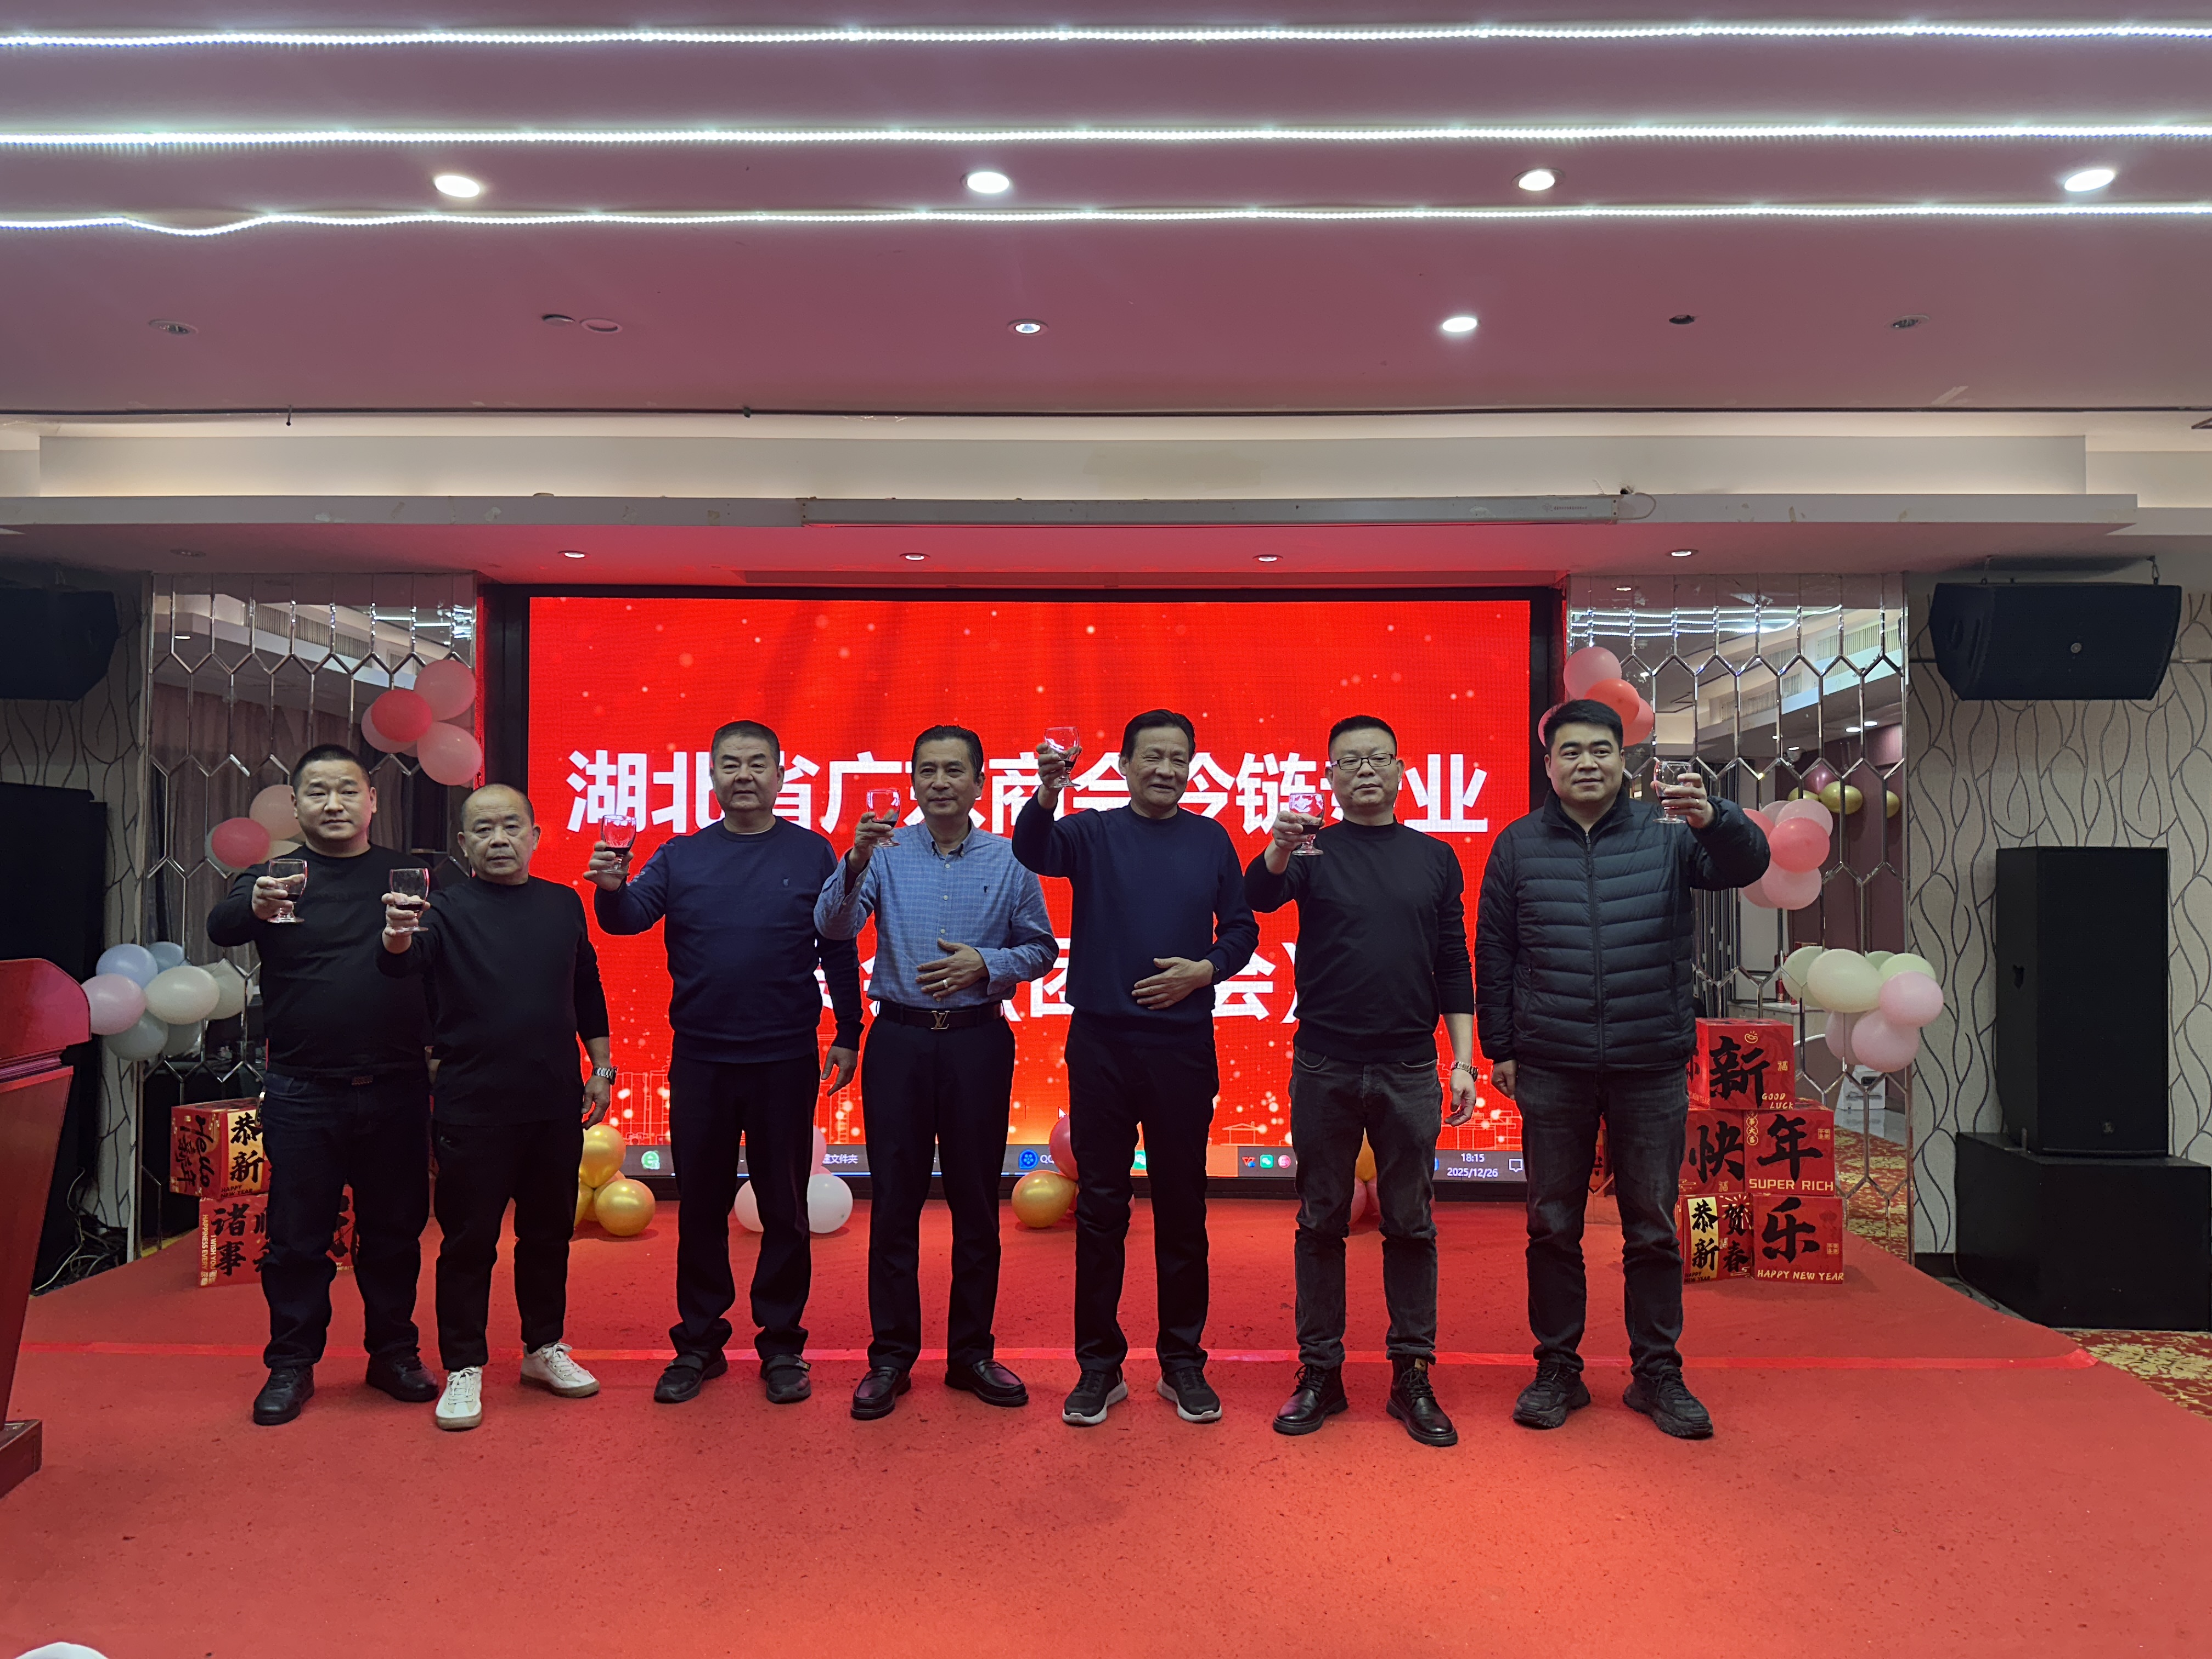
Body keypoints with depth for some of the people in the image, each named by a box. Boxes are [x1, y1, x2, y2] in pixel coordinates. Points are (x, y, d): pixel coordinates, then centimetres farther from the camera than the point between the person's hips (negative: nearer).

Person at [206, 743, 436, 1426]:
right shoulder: (274, 877, 3)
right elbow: (221, 927, -16)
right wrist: (255, 907, -39)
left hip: (396, 1090, 1)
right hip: (303, 1093, -1)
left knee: (395, 1229, 10)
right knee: (297, 1235, 6)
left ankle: (394, 1352, 24)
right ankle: (291, 1365, 20)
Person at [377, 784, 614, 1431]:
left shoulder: (563, 904, 7)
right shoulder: (448, 908, -5)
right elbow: (403, 962, -23)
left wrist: (602, 1069, 12)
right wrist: (397, 937, -45)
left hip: (555, 1105, 4)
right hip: (472, 1107, -4)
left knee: (549, 1231, 14)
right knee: (469, 1239, 4)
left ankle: (544, 1348, 30)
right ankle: (463, 1368, 17)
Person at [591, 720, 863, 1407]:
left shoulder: (811, 854, 0)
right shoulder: (681, 856, 5)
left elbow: (839, 950, 2)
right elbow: (629, 917, -5)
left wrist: (848, 1034, 2)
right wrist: (611, 889, -26)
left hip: (786, 1061, -1)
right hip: (699, 1060, 2)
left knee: (785, 1209, 8)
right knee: (700, 1206, 11)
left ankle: (782, 1344, 21)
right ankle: (699, 1343, 25)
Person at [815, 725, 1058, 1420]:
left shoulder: (1009, 861, 2)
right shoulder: (887, 854, 1)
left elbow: (1042, 949, 6)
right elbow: (832, 926, -11)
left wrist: (985, 964, -12)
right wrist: (855, 861, -28)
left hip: (977, 1041, 1)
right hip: (899, 1038, 0)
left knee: (976, 1200, 7)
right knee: (895, 1200, 4)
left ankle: (971, 1352, 21)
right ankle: (891, 1355, 17)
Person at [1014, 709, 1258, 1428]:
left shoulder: (1210, 840, 8)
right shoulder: (1092, 832, 2)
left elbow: (1241, 928, 9)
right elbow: (1032, 853, -18)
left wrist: (1206, 970, -10)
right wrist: (1046, 793, -38)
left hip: (1183, 1045, 1)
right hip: (1101, 1044, -1)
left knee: (1182, 1205, 8)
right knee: (1100, 1206, 5)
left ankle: (1183, 1362, 22)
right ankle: (1099, 1364, 18)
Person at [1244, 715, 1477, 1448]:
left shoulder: (1435, 859, 9)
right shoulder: (1313, 851, 4)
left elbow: (1454, 968, 10)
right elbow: (1259, 896, -17)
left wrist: (1464, 1061, 4)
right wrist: (1279, 849, -38)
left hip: (1410, 1069, 1)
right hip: (1323, 1066, -1)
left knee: (1411, 1224, 7)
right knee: (1322, 1222, 7)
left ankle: (1412, 1375, 18)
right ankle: (1320, 1372, 17)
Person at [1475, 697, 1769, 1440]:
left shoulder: (1668, 833, 1)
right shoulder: (1518, 846, 4)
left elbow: (1747, 864, -15)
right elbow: (1493, 955, 6)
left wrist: (1712, 819, -36)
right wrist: (1500, 1049, 4)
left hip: (1652, 1069, 0)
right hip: (1550, 1071, 1)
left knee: (1653, 1228, 9)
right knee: (1553, 1227, 9)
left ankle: (1657, 1373, 24)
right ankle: (1557, 1370, 22)